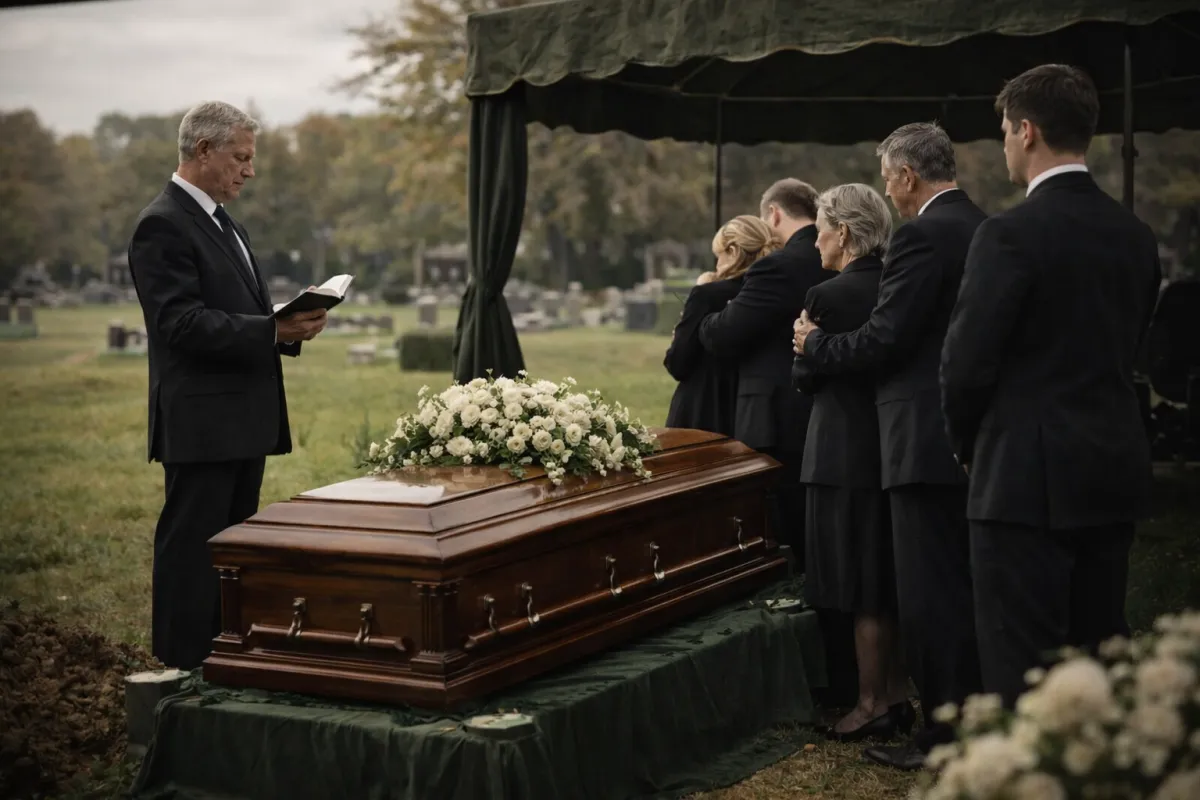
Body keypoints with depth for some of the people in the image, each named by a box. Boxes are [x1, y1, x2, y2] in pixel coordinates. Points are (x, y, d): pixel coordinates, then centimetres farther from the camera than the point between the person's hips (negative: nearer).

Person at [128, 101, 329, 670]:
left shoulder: (221, 223, 18)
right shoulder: (163, 225, -12)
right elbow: (183, 322, -21)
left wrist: (291, 325, 4)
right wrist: (274, 331, -26)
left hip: (243, 419, 10)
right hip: (201, 423, -10)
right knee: (192, 549, -4)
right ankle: (185, 671, 3)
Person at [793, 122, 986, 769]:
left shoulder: (923, 236, -16)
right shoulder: (982, 228, 11)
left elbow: (883, 340, -18)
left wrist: (815, 344, -1)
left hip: (926, 437, -9)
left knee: (929, 594, -2)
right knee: (963, 584, 18)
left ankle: (945, 735, 5)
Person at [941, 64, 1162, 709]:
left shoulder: (1011, 233, -14)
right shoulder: (1135, 236, 8)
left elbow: (967, 361, -13)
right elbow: (1127, 348, 12)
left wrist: (969, 445, 4)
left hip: (1030, 478, -7)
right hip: (1115, 470, 7)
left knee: (1022, 669, -1)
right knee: (1102, 651, 16)